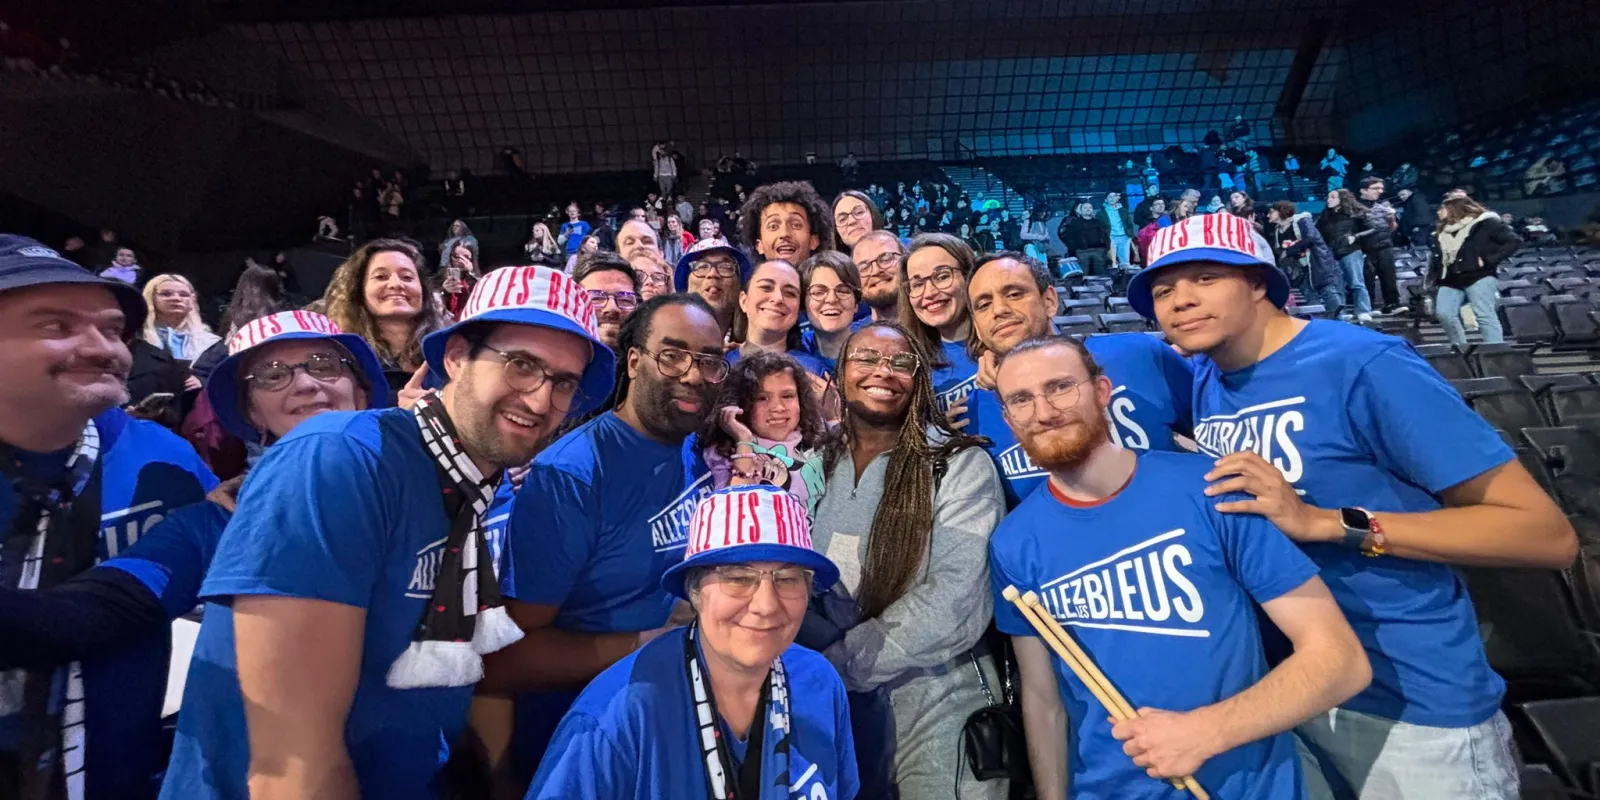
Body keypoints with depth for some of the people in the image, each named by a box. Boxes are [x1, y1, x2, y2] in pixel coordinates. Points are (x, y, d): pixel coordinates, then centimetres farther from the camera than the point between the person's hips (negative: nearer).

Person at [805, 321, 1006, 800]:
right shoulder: (811, 465, 2)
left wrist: (836, 665, -18)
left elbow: (954, 608, -20)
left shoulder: (960, 466, -11)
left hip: (935, 706, -4)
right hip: (830, 708, 4)